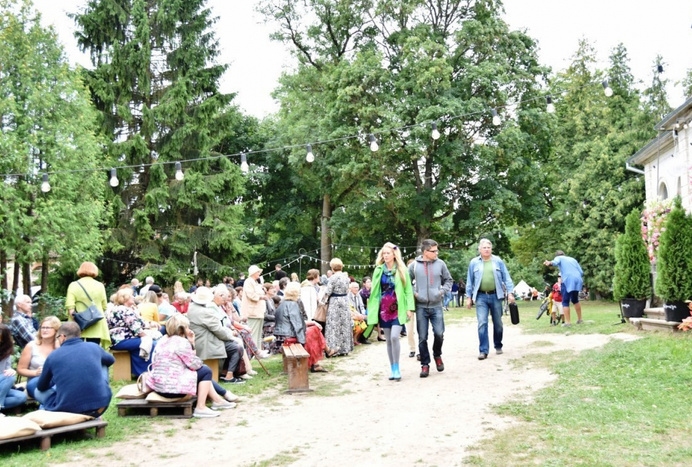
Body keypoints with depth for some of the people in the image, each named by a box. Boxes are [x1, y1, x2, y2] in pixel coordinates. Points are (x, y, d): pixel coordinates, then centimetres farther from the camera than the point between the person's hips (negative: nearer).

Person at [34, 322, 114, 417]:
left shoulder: (53, 356, 3)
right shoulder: (93, 347, 6)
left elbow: (41, 387, 18)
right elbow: (111, 360, 29)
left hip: (69, 409, 0)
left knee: (38, 392, 28)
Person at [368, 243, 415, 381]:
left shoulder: (401, 270, -1)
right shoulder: (379, 270, 6)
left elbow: (408, 290, -2)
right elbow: (374, 291, 8)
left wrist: (410, 308, -9)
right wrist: (372, 309, 4)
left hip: (398, 309, -4)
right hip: (384, 309, 4)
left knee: (394, 337, -17)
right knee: (388, 340, 7)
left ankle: (397, 368, -5)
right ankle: (393, 369, 16)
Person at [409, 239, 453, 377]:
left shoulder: (440, 264, 2)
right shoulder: (414, 265, -3)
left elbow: (448, 280, 14)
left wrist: (443, 290, -2)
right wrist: (413, 293, -4)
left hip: (436, 306, 1)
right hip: (421, 307, -1)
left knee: (439, 333, -6)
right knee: (422, 338, 2)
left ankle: (437, 355, 23)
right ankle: (425, 364, 15)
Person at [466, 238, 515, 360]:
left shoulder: (498, 261, 4)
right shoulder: (474, 263, 4)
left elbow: (506, 278, 3)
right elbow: (470, 281, 8)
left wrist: (510, 293, -6)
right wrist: (469, 297, 5)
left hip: (496, 296, 1)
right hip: (481, 297, -1)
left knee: (498, 323, 10)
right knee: (482, 323, -8)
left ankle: (498, 346, 28)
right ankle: (483, 350, -7)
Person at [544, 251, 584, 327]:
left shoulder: (559, 258, 14)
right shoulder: (572, 259, 29)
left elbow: (555, 262, -14)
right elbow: (581, 272, 20)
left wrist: (550, 263, -35)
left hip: (568, 281, -6)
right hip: (577, 280, 6)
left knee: (565, 302, -2)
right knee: (575, 300, 25)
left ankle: (567, 322, -10)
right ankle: (579, 319, 32)